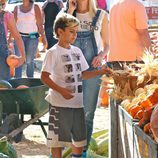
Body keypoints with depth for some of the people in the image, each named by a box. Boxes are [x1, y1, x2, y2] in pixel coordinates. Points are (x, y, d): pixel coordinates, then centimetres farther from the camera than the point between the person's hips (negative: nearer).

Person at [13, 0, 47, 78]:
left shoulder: (35, 7, 2)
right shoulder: (17, 8, 9)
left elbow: (40, 24, 0)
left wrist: (43, 37, -6)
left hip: (32, 37, -2)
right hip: (19, 36, 2)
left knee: (29, 61, 0)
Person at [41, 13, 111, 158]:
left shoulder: (77, 51, 11)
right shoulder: (53, 52, -9)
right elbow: (44, 77, -14)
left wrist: (100, 72, 3)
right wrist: (61, 90, -23)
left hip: (77, 102, 7)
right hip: (60, 104, -7)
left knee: (79, 138, 13)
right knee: (58, 140, 0)